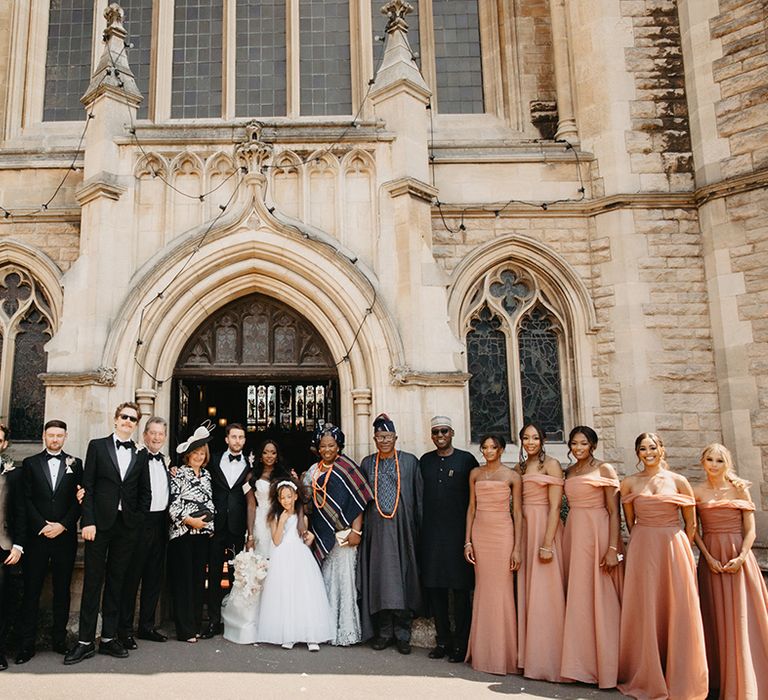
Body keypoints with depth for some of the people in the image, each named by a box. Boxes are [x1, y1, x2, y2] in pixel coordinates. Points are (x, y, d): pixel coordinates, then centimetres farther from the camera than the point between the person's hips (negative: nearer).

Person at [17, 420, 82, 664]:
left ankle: (60, 639, 14)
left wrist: (62, 525, -8)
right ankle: (27, 643, 6)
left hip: (65, 535, 1)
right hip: (37, 535, 0)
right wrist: (42, 526, -9)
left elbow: (79, 500, 4)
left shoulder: (75, 464, 8)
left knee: (62, 590, 6)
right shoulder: (30, 463, 8)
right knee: (31, 590, 0)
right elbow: (27, 500, 2)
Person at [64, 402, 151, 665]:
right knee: (93, 580, 2)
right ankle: (85, 641, 10)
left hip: (127, 525, 2)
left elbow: (145, 491, 11)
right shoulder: (97, 446, 2)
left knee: (116, 581, 9)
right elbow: (88, 486, -2)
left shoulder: (140, 454, 9)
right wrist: (88, 521, -9)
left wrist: (140, 521, 2)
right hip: (100, 523, -2)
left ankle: (109, 637, 17)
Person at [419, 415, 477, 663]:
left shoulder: (466, 459, 0)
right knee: (434, 587, 7)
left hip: (458, 531, -4)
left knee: (460, 589, 0)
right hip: (431, 533, 4)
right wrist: (422, 526, 8)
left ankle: (461, 643, 10)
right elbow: (420, 494, 15)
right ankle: (443, 640, 19)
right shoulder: (425, 461, 11)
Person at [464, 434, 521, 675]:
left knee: (502, 591, -1)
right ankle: (482, 652, 18)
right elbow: (471, 508, 10)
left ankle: (502, 655, 11)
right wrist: (468, 541, 4)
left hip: (503, 535, -3)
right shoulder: (475, 474, 9)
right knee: (482, 591, 7)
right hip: (480, 534, 3)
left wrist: (517, 548, -6)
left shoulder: (512, 476, -1)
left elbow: (518, 513, -1)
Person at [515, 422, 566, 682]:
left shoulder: (551, 465, -7)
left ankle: (547, 658, 10)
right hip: (524, 530, 6)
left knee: (545, 593, -2)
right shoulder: (519, 468, 13)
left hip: (545, 529, -6)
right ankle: (529, 653, 21)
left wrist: (547, 544, -18)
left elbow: (555, 507, -13)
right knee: (526, 591, 10)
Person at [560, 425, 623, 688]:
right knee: (577, 599, 8)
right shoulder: (568, 472, 13)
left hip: (597, 536, -6)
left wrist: (612, 548, -16)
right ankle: (580, 663, 18)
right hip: (573, 535, 6)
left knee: (599, 599, -2)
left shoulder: (604, 469, -4)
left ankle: (604, 665, 8)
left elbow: (614, 512, -9)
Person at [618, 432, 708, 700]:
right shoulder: (629, 483, 4)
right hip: (642, 550, 1)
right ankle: (648, 677, 17)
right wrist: (645, 545, 11)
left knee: (677, 611, 3)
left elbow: (691, 522, 7)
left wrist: (680, 550, 9)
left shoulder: (678, 481, 1)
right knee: (645, 611, 4)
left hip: (674, 548, 0)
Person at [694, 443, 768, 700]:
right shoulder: (696, 492, 3)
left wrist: (741, 557, -14)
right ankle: (720, 677, 15)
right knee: (716, 617, 5)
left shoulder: (740, 489, 1)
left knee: (743, 617, 0)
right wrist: (708, 557, -10)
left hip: (738, 556, -1)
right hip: (711, 556, 1)